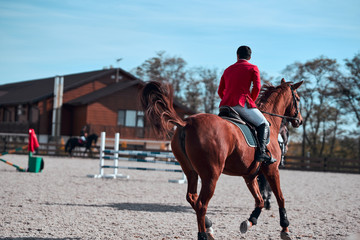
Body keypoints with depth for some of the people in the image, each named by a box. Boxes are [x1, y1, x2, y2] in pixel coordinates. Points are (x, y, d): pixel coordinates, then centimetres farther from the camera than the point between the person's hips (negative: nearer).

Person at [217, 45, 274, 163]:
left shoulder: (228, 70, 23)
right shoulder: (253, 68, 8)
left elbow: (220, 91, 21)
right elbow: (257, 87, -4)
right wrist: (251, 102, 10)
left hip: (225, 105, 6)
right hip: (241, 103, -6)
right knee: (264, 125, 1)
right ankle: (261, 152, -19)